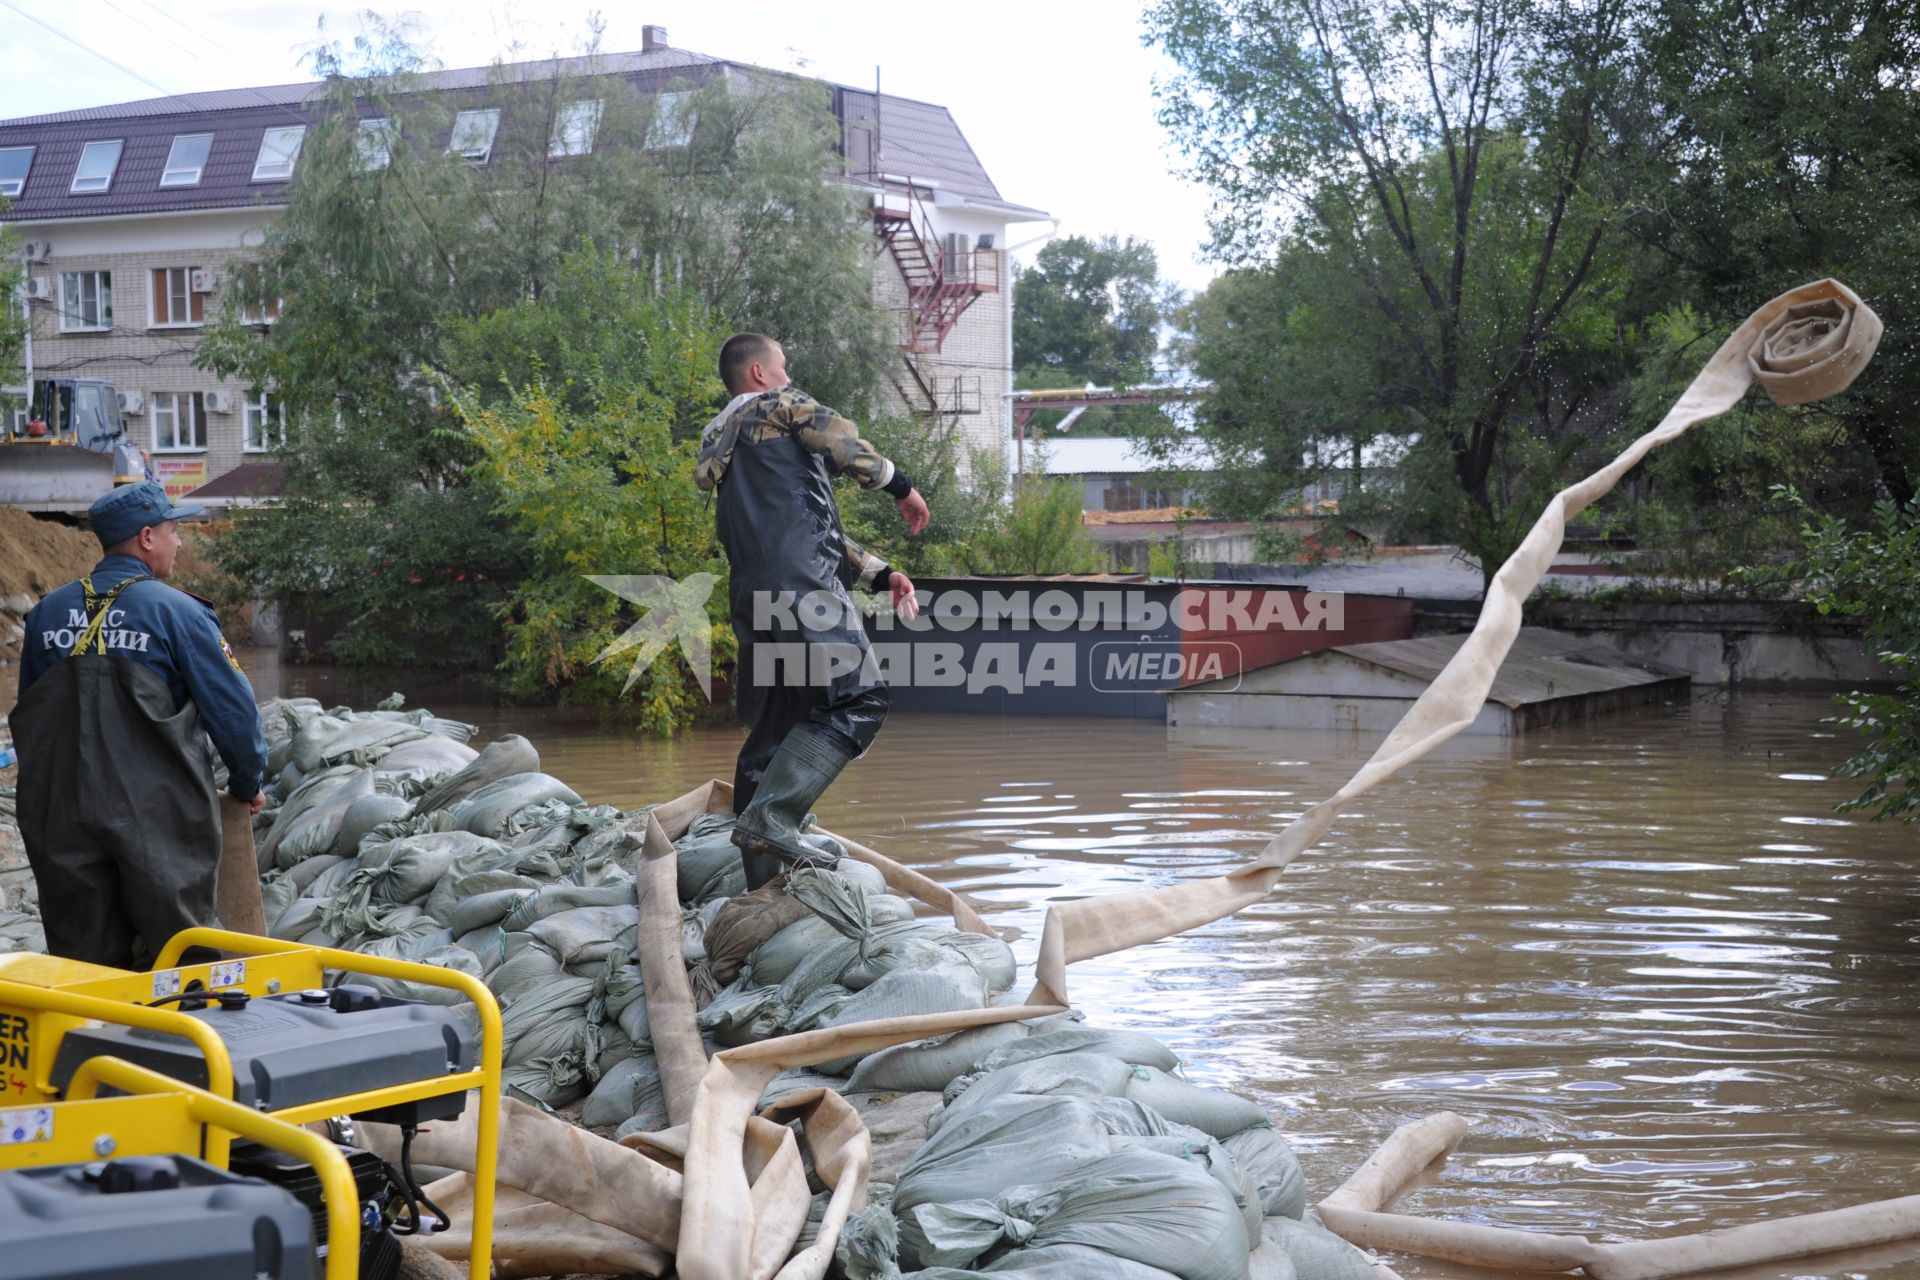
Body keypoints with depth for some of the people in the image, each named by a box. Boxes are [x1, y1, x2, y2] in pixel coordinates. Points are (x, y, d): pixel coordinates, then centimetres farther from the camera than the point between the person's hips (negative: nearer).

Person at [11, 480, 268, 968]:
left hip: (62, 817, 5)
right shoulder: (176, 611, -8)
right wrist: (247, 783, 10)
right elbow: (233, 708, -6)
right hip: (158, 816, -4)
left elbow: (27, 717, 16)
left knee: (81, 956, 11)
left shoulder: (47, 614, 7)